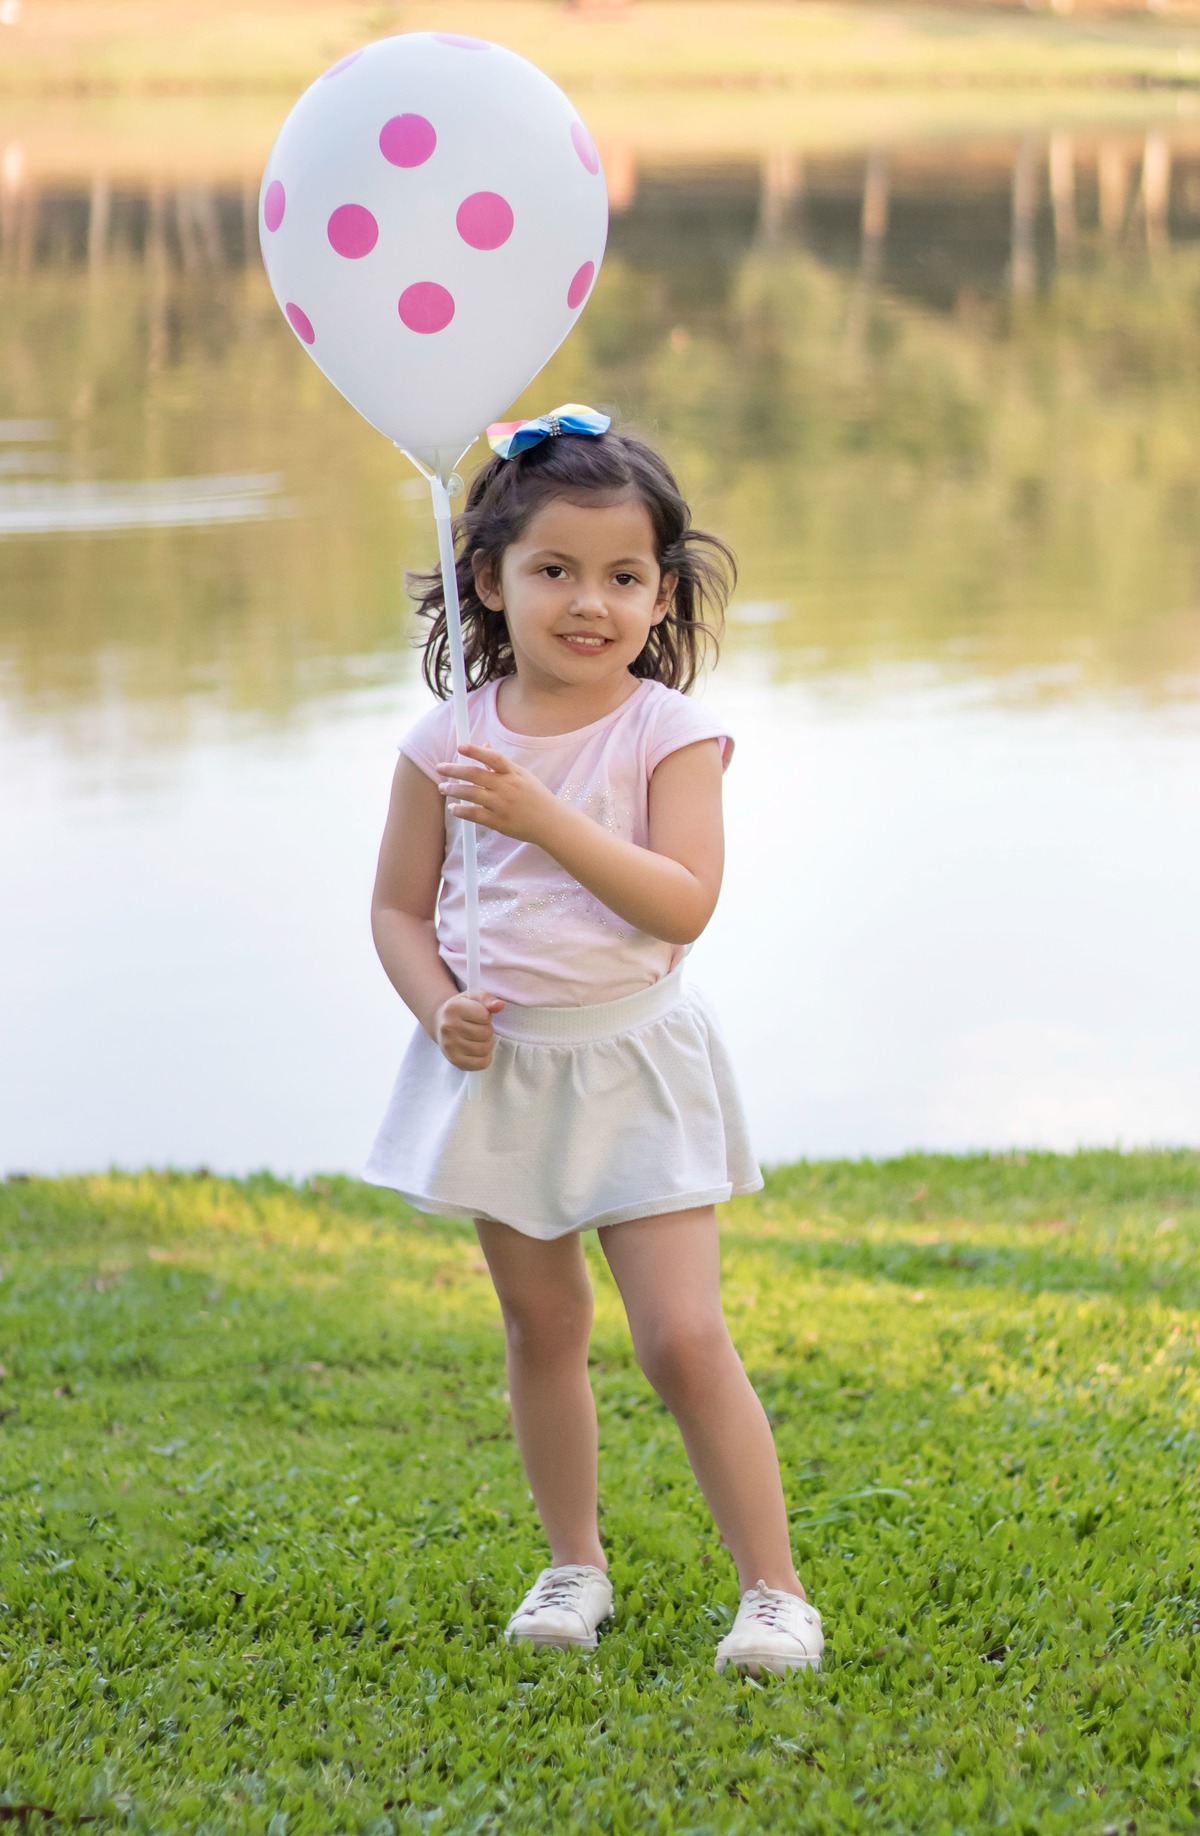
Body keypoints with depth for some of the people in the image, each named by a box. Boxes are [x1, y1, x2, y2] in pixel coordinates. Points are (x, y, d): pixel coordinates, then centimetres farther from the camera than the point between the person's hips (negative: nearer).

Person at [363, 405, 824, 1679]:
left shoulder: (668, 731, -9)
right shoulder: (450, 739, -1)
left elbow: (683, 903, -20)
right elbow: (399, 906, 6)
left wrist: (546, 818, -28)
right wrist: (437, 1003, -13)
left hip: (634, 1061, -3)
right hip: (501, 1065, 3)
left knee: (684, 1340, -9)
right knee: (541, 1329, 13)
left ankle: (773, 1589, 1)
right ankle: (574, 1566, 29)